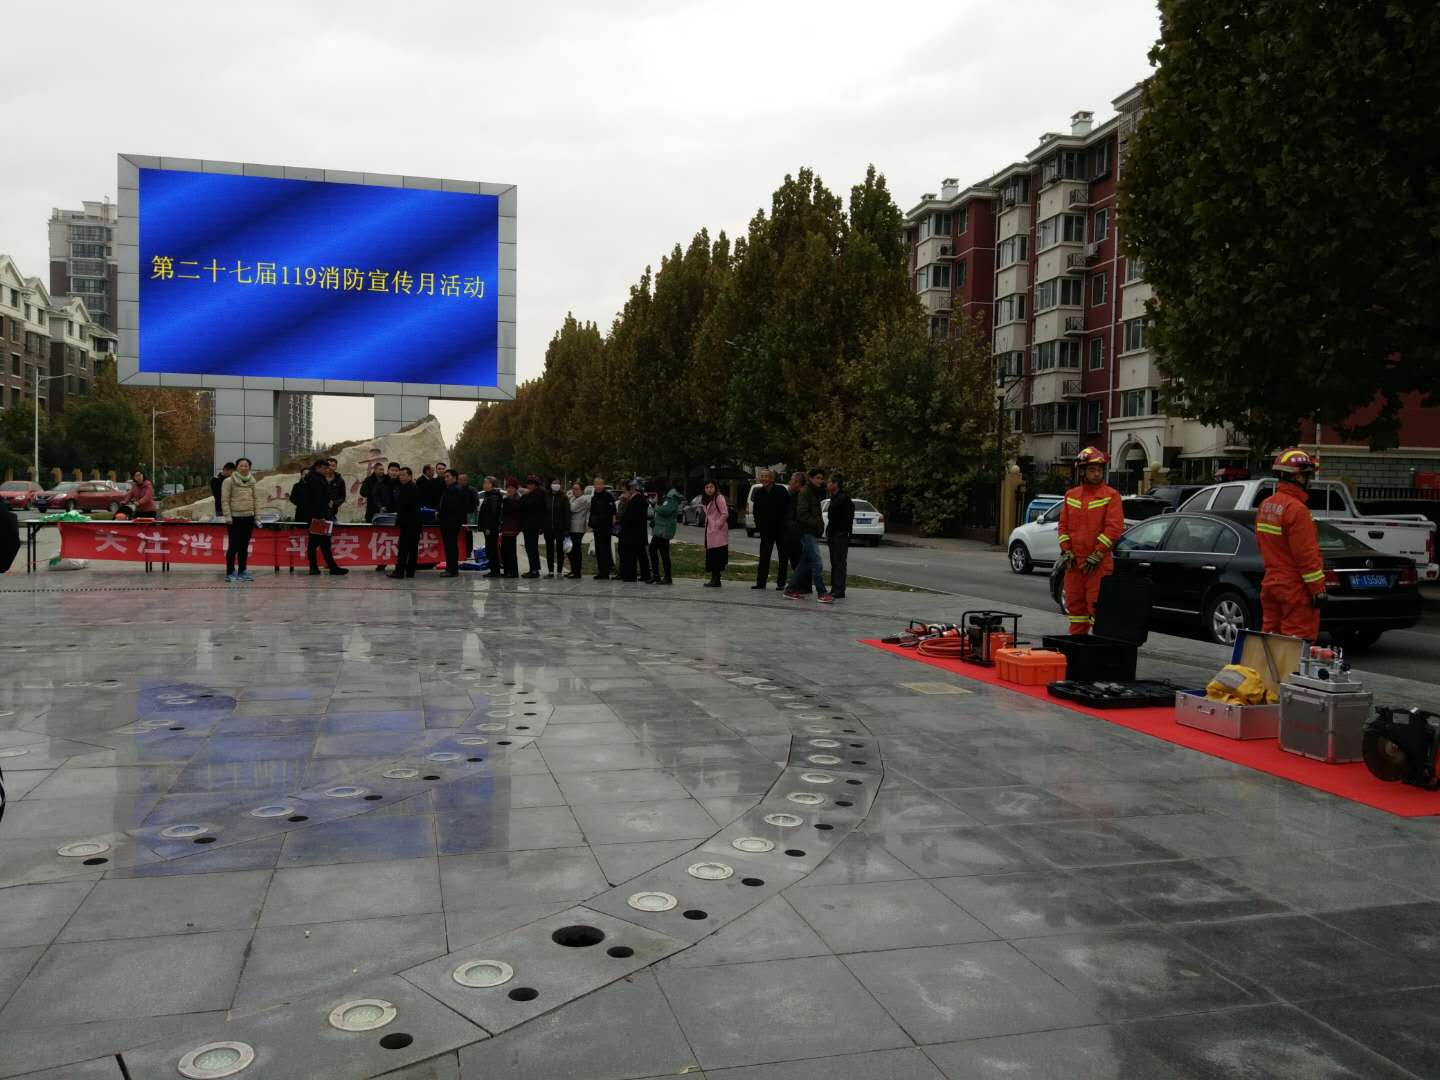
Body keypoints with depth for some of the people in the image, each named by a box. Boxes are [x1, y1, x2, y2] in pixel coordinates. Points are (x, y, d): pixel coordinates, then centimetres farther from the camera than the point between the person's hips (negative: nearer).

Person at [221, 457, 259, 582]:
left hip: (248, 517, 5)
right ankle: (230, 573, 4)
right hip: (235, 518, -5)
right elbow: (225, 500, -7)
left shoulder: (251, 482, 12)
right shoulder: (228, 481, -4)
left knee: (245, 546, 10)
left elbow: (256, 499, 14)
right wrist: (228, 516, -13)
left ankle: (242, 571, 17)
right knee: (233, 546, -3)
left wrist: (257, 515, 8)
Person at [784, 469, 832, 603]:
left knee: (804, 563, 12)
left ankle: (791, 590, 17)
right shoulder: (805, 492, -10)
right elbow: (802, 514, -18)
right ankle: (821, 593, -10)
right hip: (808, 532, -10)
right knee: (817, 563, -11)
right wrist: (817, 524, -19)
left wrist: (820, 524, 8)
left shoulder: (815, 492, 18)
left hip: (813, 532, 10)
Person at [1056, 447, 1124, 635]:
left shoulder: (1111, 496, -3)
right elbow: (1064, 525, 12)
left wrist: (1096, 555, -14)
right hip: (1073, 562, 5)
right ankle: (1077, 640, 21)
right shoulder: (1071, 495, 12)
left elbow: (1114, 528, -11)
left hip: (1100, 563, -5)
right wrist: (1066, 551, 0)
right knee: (1075, 603, 11)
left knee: (1097, 604, -6)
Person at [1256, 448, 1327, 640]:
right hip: (1295, 588, -9)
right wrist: (1318, 589, -15)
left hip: (1270, 583, 9)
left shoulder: (1266, 506, 10)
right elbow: (1306, 554, -19)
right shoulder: (1296, 509, -18)